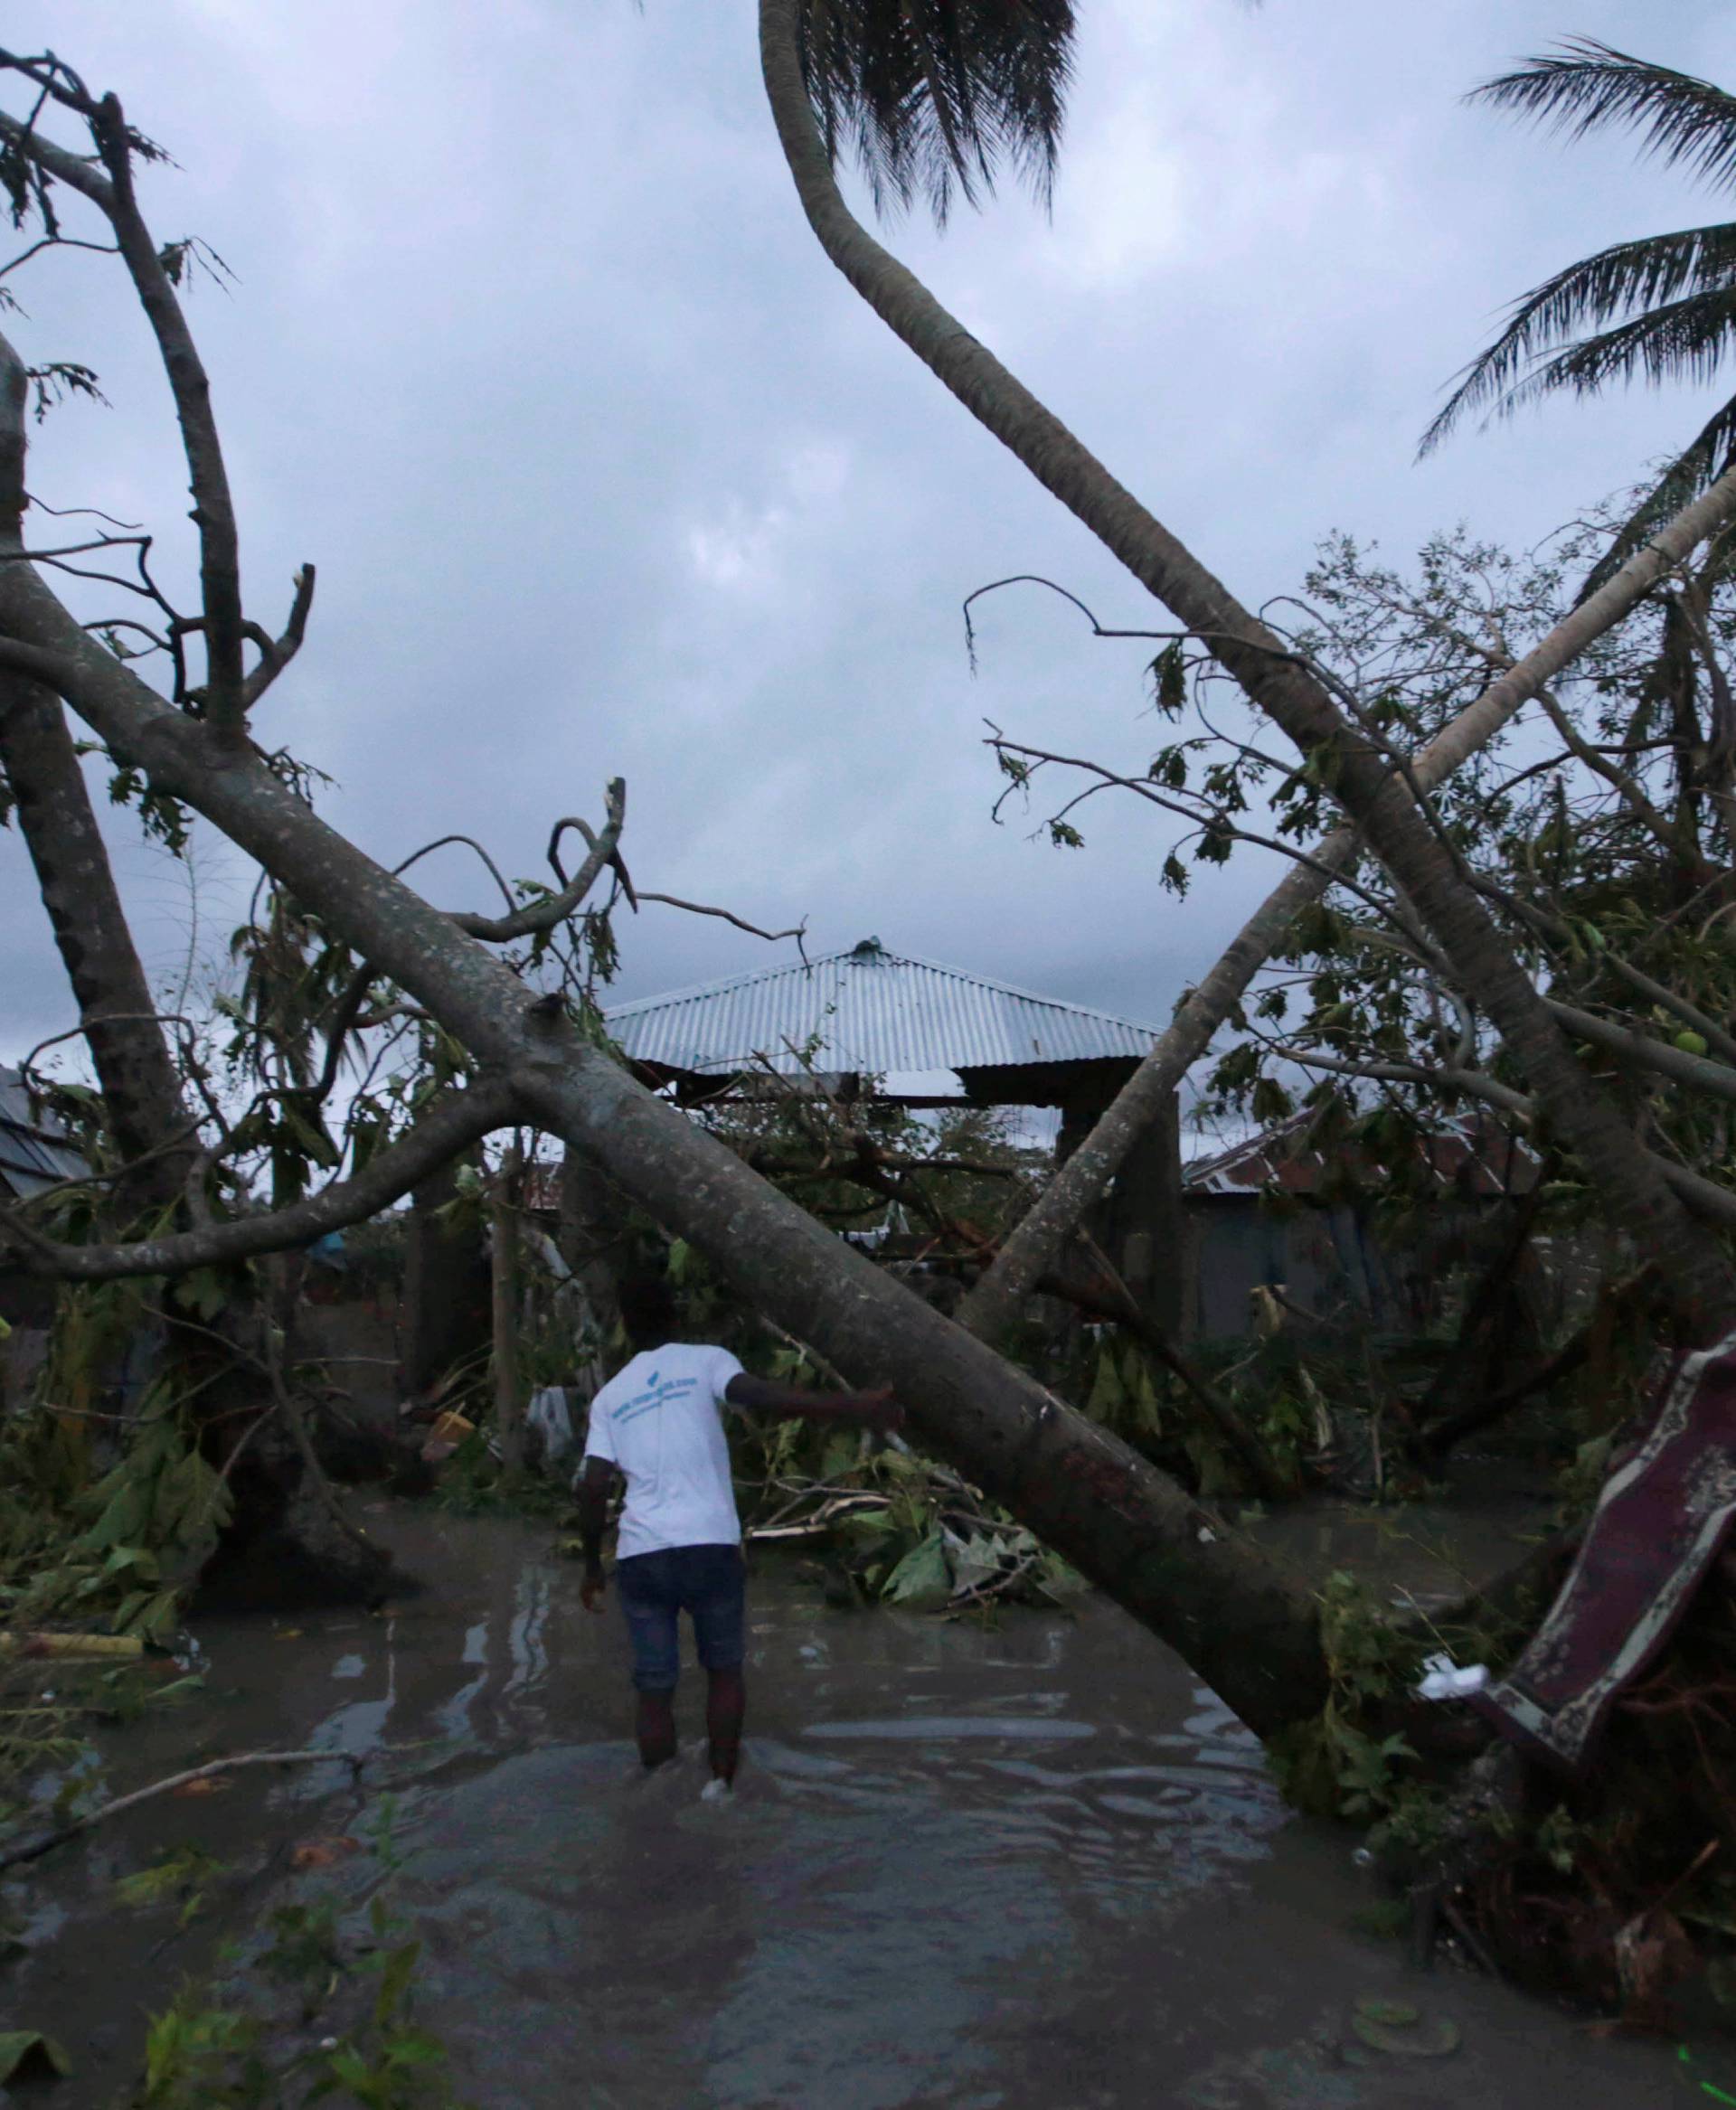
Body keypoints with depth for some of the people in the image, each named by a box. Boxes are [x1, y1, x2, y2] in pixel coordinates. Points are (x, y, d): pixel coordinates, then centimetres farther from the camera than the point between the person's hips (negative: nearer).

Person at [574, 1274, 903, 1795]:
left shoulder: (609, 1397, 14)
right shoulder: (705, 1361, 5)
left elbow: (592, 1487, 6)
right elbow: (762, 1396, -15)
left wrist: (592, 1567, 17)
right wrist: (854, 1407, -19)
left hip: (640, 1555, 2)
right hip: (709, 1546, -2)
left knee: (655, 1689, 12)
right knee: (724, 1671, 18)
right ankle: (720, 1786, 14)